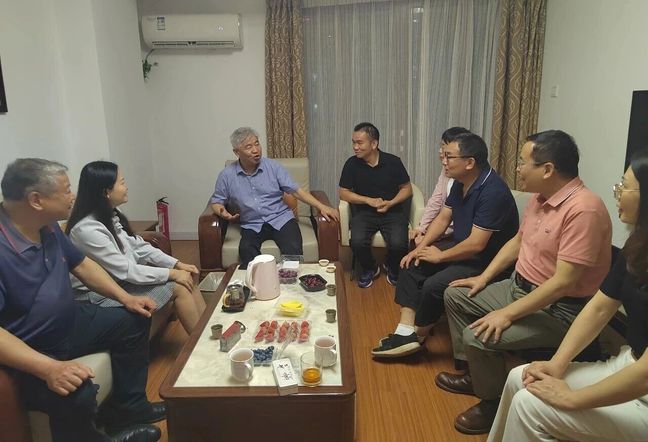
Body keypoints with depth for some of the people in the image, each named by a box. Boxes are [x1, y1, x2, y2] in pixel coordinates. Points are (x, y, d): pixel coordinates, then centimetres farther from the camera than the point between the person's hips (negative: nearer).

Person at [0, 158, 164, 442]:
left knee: (134, 321, 13)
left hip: (70, 324, 10)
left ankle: (126, 408, 21)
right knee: (77, 395, -34)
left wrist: (125, 298, 4)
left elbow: (82, 264, 13)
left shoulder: (48, 227, 0)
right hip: (30, 354, -9)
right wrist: (49, 368, -40)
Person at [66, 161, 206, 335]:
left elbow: (139, 247, 6)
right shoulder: (88, 229, -26)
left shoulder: (111, 216, 3)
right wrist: (172, 273, -20)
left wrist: (177, 264, -4)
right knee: (179, 288, -15)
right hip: (102, 293, -9)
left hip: (121, 278, 9)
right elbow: (125, 271, -25)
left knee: (187, 279, -3)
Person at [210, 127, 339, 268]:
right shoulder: (226, 175, 3)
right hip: (252, 225, 0)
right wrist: (222, 212, -11)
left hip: (281, 219, 0)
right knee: (246, 251, -33)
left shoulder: (273, 166, 2)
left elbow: (296, 190, 0)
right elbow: (216, 202, 14)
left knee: (293, 251, -28)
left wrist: (321, 206, -10)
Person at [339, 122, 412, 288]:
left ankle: (392, 268, 13)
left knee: (398, 244, -26)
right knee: (357, 242, -28)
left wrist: (390, 203, -12)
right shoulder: (352, 164, -3)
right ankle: (369, 269, 7)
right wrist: (369, 200, -11)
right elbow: (343, 193, 0)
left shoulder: (393, 162, -3)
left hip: (392, 212, 0)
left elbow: (407, 188, 5)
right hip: (364, 212, 1)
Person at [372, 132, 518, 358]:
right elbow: (443, 218, 8)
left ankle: (418, 335, 3)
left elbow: (476, 244, -29)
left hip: (486, 260, -9)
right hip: (460, 245, 10)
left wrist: (440, 256, -16)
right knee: (411, 264, -1)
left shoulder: (493, 192, -27)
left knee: (434, 286, -25)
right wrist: (421, 247, -4)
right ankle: (405, 332, -7)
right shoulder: (460, 183, 2)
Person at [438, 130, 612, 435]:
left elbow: (563, 282, -30)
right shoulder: (541, 197, 2)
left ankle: (495, 404, 5)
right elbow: (517, 242, 16)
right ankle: (475, 373, 24)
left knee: (478, 336, -24)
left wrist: (507, 315, -27)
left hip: (558, 309, -10)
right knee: (456, 295, 13)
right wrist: (483, 278, 11)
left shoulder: (584, 209, -28)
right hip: (519, 288, 10)